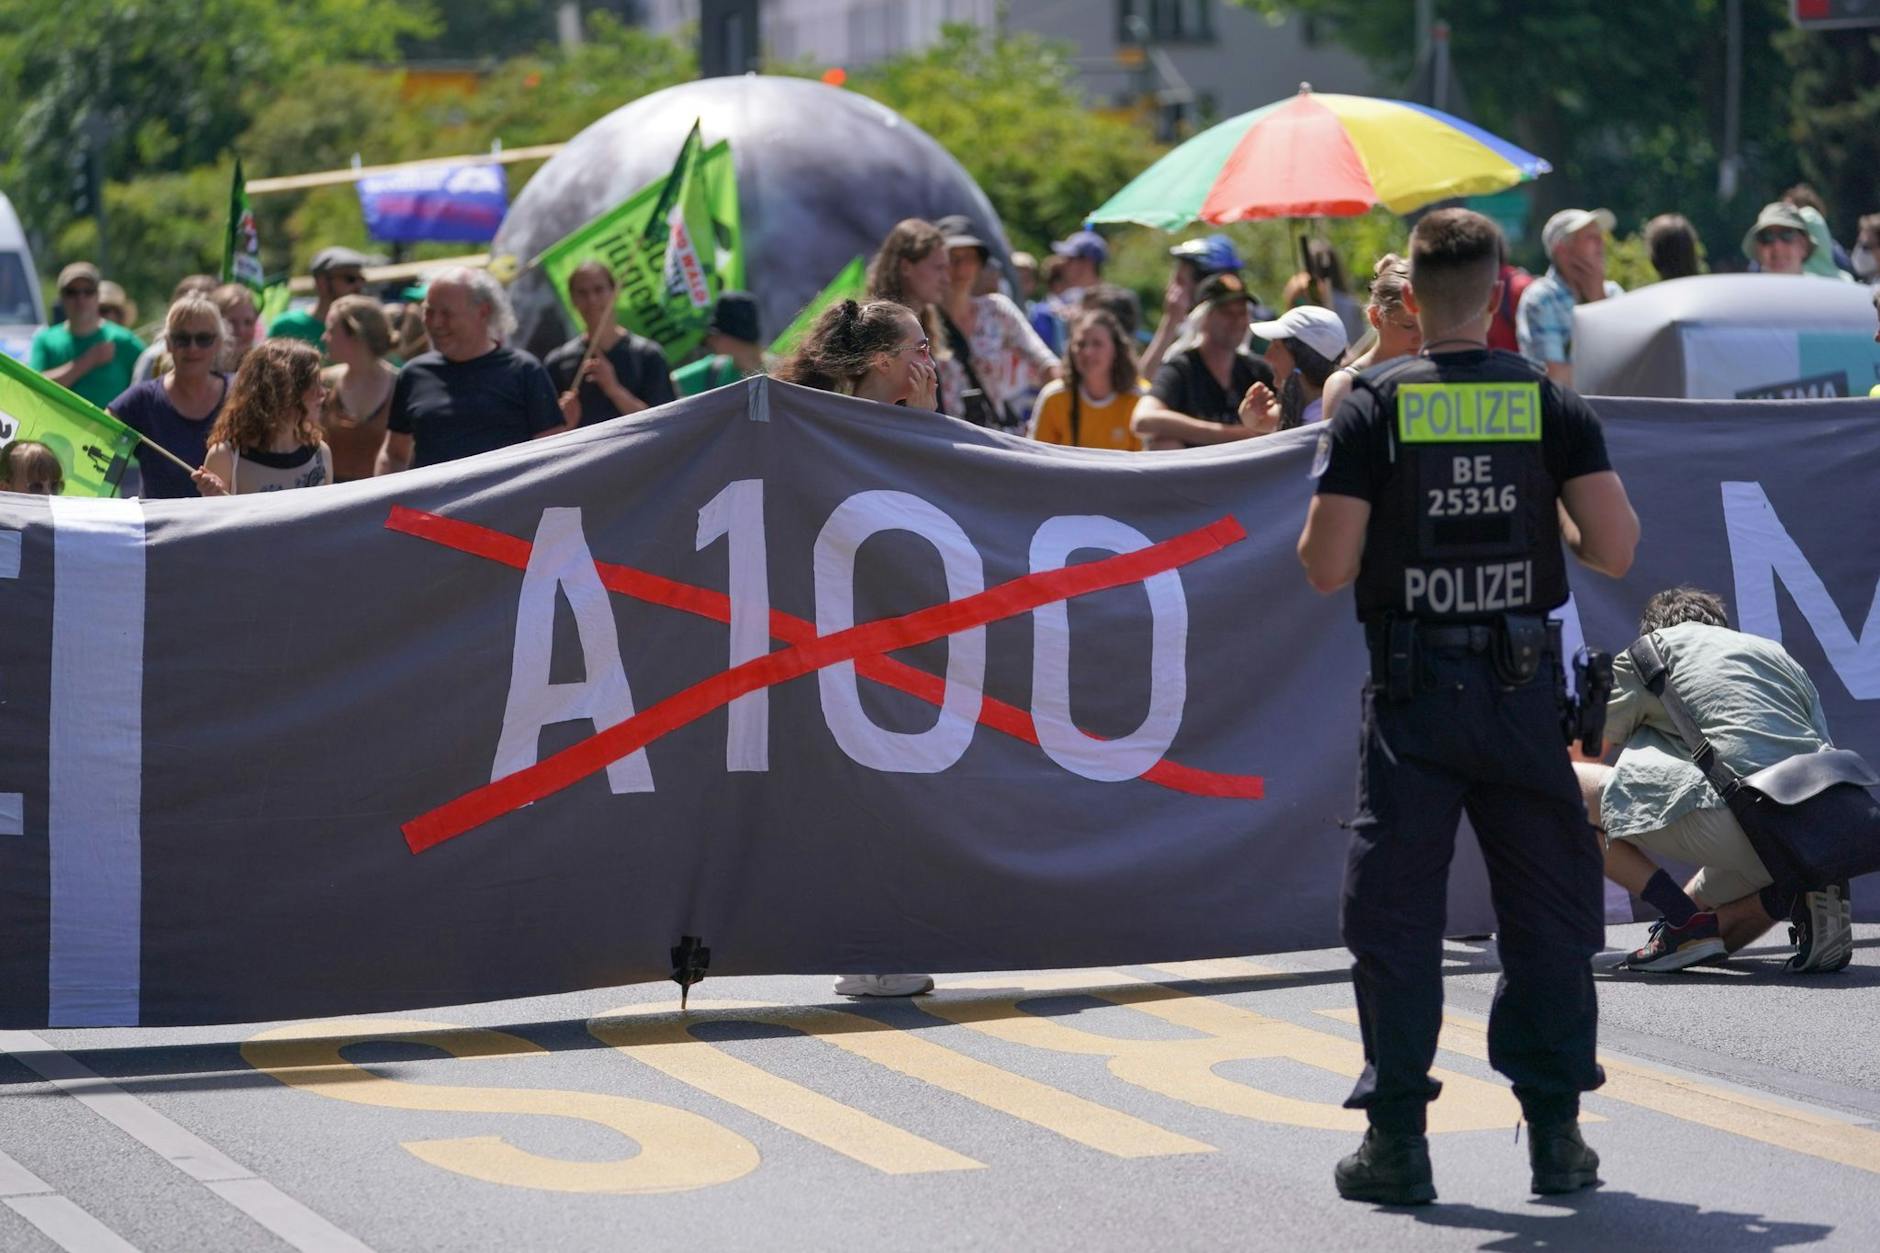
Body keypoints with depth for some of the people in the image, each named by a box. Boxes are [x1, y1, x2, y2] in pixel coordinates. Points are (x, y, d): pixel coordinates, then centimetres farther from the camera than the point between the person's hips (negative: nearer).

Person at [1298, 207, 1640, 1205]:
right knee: (1548, 907, 10)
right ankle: (1556, 1130, 10)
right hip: (1523, 683, 1)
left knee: (1395, 911, 5)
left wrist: (1330, 513, 11)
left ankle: (1397, 1138, 4)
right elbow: (1615, 551, -5)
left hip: (1412, 691, -1)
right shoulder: (1550, 404, 0)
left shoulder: (1372, 411, -5)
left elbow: (1326, 569, -9)